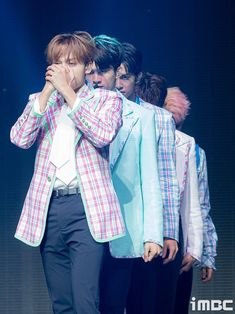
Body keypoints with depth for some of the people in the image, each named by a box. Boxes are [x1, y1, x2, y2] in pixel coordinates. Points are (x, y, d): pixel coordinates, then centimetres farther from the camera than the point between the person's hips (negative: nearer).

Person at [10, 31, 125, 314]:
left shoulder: (106, 99, 8)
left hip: (87, 208, -4)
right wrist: (47, 92, -6)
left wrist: (67, 91, -11)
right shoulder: (40, 101, 17)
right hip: (48, 208, 4)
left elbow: (103, 135, -13)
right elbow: (19, 139, -1)